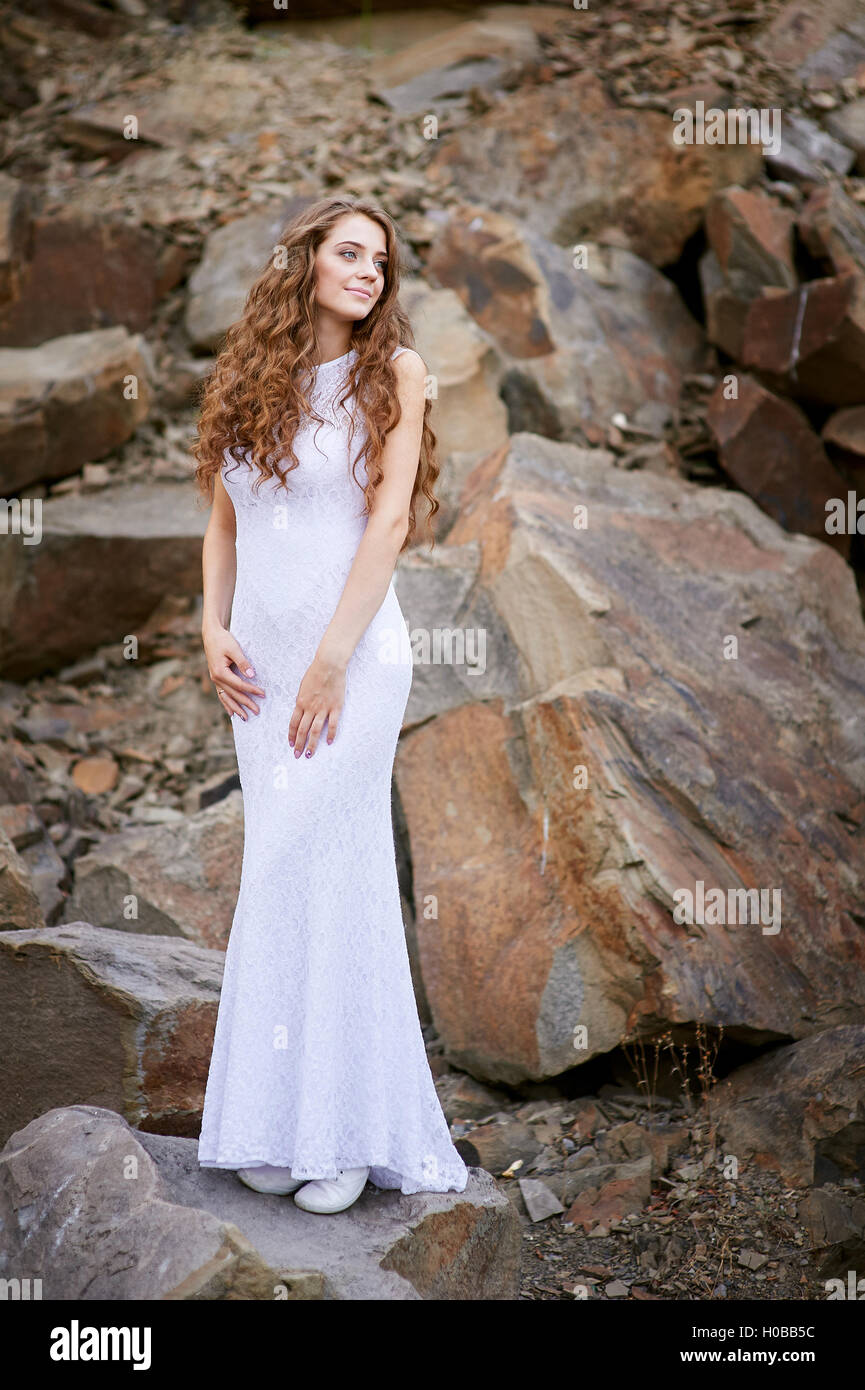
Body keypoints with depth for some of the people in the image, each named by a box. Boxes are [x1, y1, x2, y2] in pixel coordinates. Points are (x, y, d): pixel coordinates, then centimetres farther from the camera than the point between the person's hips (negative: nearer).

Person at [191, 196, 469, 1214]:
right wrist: (213, 629, 1)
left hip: (353, 647, -4)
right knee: (280, 872, 4)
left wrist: (333, 658, -13)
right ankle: (276, 1125, 11)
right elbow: (222, 521, 16)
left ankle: (349, 1126, -2)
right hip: (260, 656, 4)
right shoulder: (247, 378, 12)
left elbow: (389, 518, -7)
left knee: (313, 869, -11)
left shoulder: (392, 370, 0)